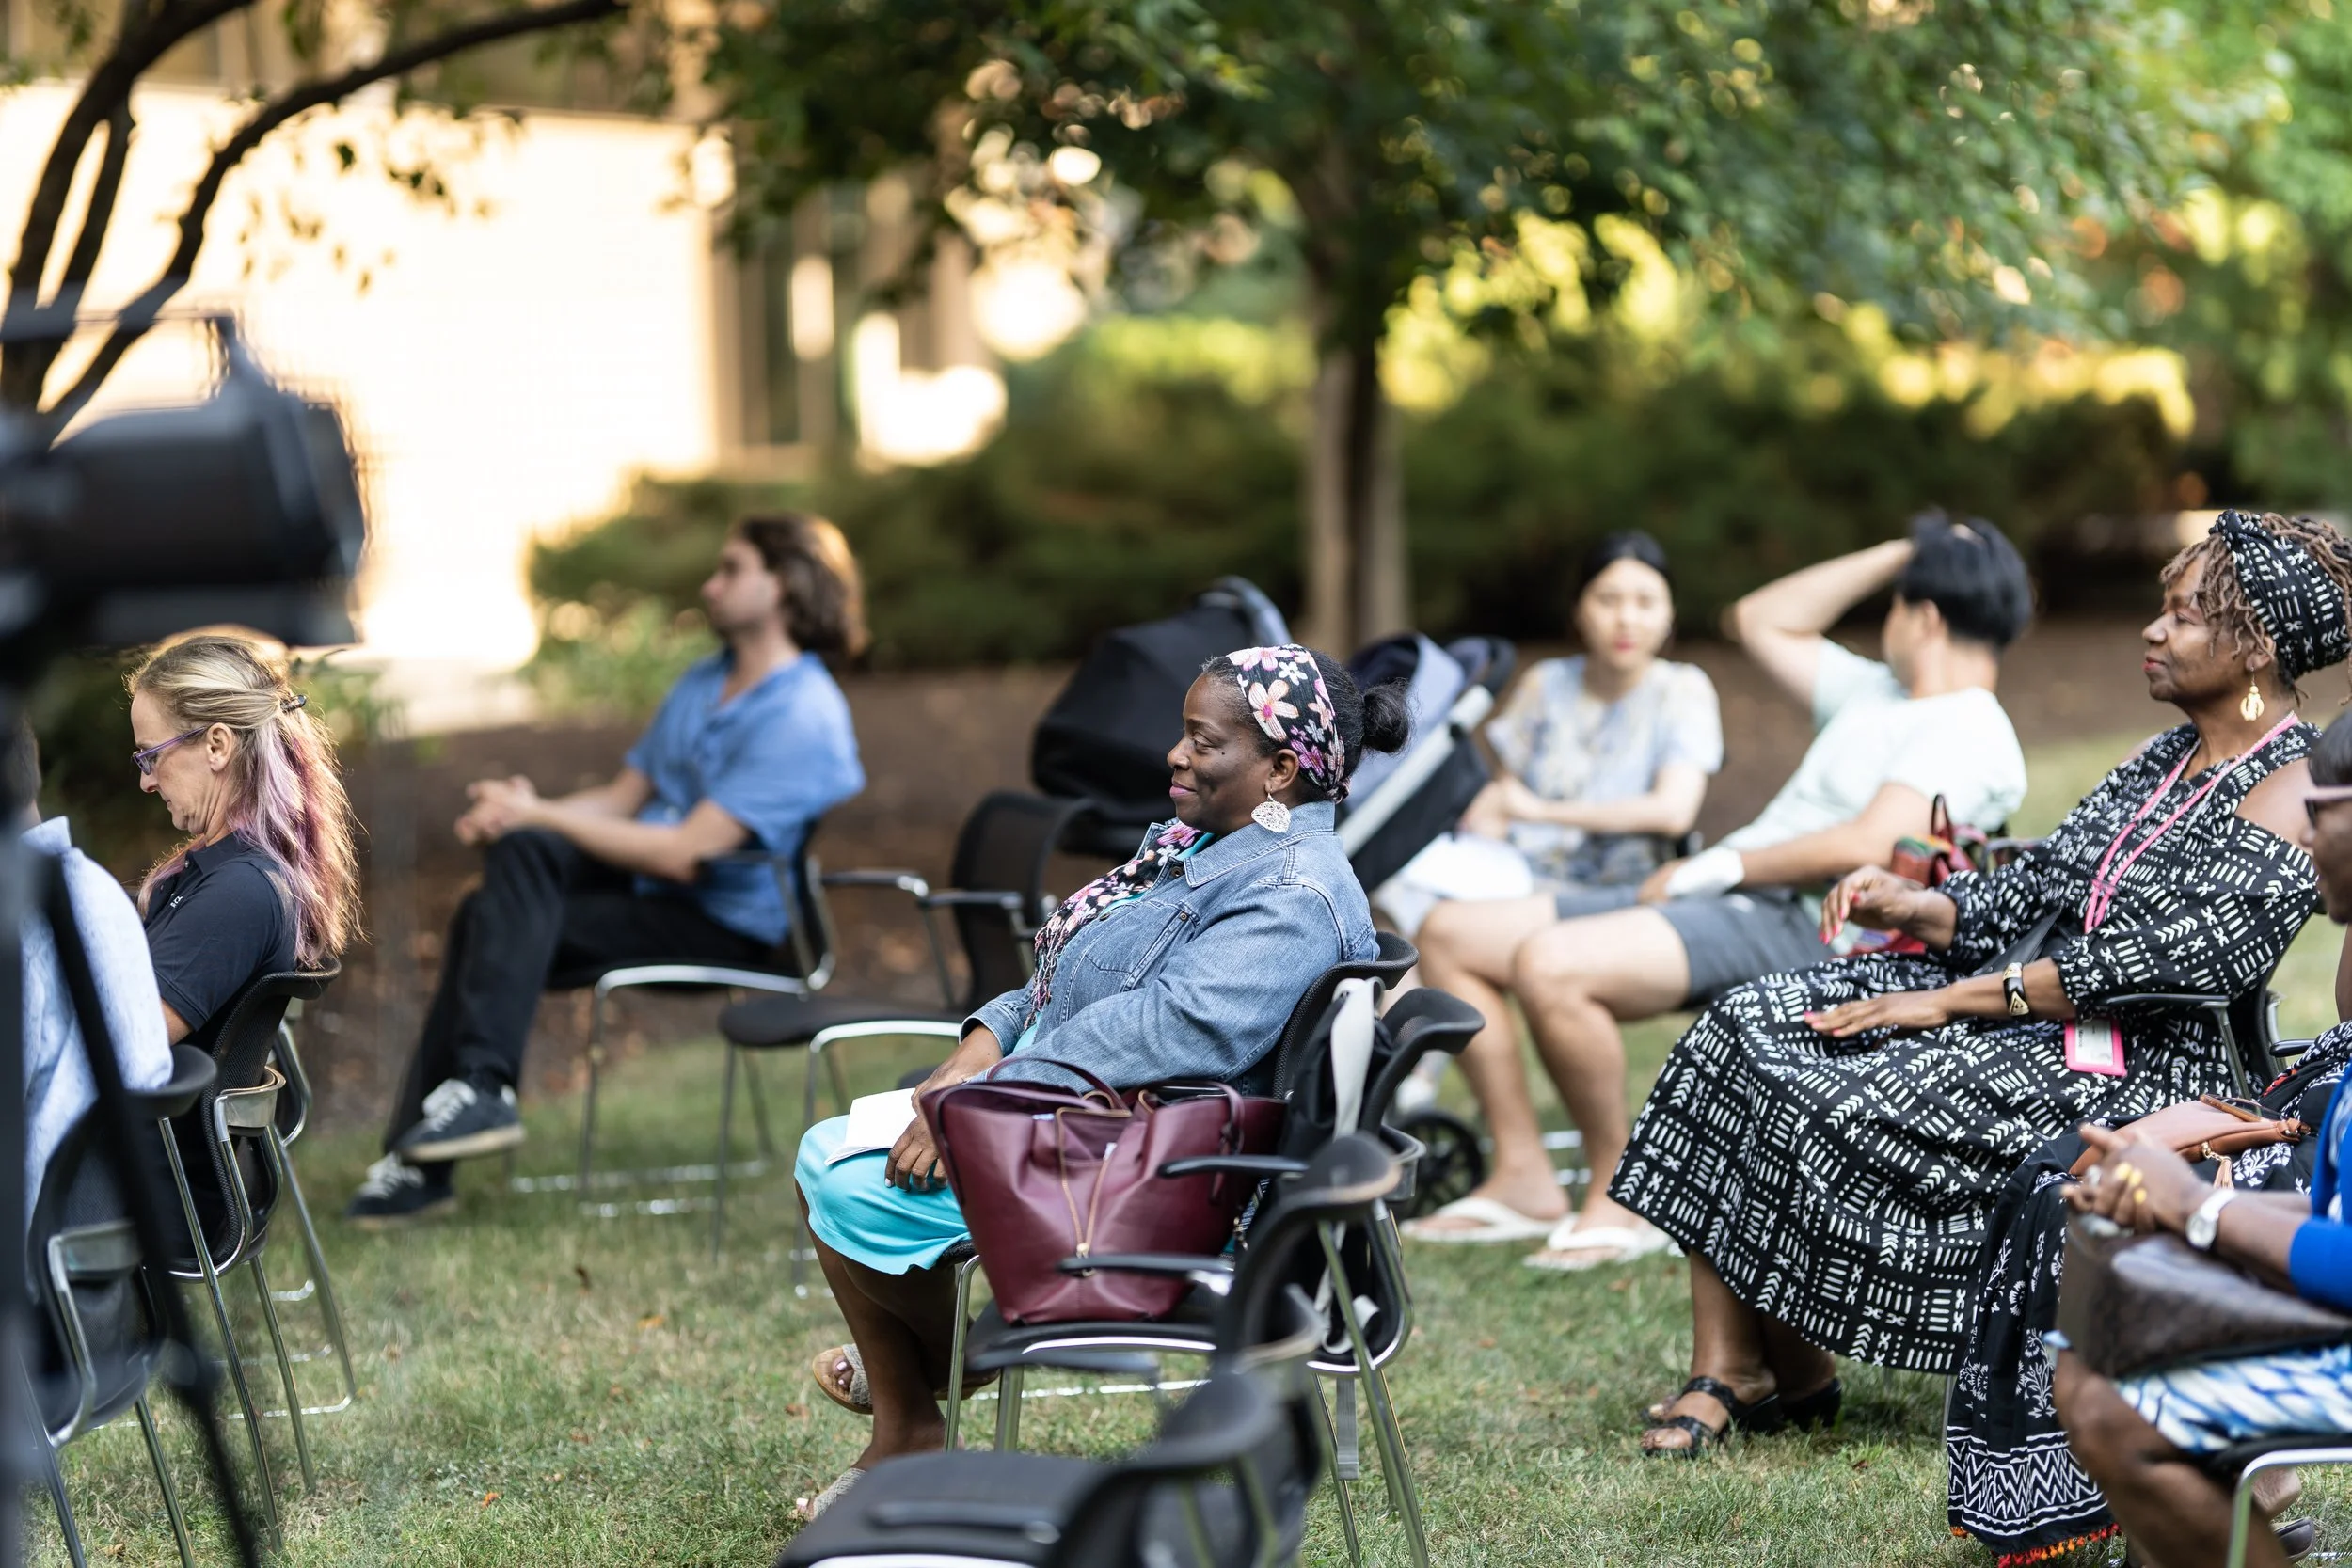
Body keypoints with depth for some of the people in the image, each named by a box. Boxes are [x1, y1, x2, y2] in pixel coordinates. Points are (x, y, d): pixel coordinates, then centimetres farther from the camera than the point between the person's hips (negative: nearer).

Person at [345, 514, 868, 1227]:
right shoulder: (702, 683, 17)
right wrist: (520, 811, -4)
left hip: (725, 924, -9)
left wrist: (538, 816, -15)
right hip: (646, 885, 9)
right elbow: (622, 798, 17)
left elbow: (684, 853, -21)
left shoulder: (800, 716, -16)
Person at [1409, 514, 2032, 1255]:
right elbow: (1761, 620, 32)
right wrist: (1902, 554, 27)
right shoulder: (1877, 692, 24)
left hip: (1793, 926, -10)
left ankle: (1619, 1201, -17)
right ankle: (1523, 1178, 0)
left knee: (1550, 967, -34)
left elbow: (1868, 845, -20)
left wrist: (1711, 869, -15)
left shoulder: (1970, 735, -6)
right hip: (1719, 895, 10)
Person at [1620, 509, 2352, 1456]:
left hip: (2125, 1070, -9)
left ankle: (1796, 1375, -1)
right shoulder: (2169, 759, 18)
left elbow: (2154, 960, -19)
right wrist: (1913, 908, -4)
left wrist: (1946, 1002, -19)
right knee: (1743, 1031, -10)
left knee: (1835, 1107, -26)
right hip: (2008, 1010, 9)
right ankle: (1719, 1374, -15)